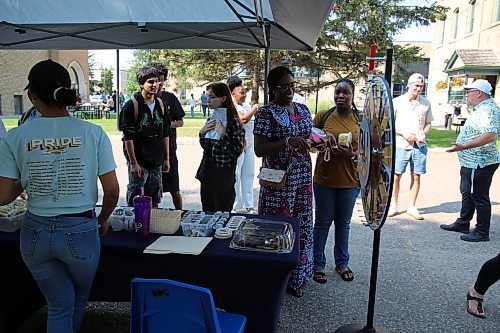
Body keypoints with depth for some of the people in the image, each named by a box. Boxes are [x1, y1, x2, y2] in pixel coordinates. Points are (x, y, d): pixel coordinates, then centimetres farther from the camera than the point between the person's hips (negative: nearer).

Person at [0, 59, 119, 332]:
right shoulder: (93, 133, -11)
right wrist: (103, 218, 10)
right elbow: (112, 190, -8)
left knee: (59, 304, 21)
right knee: (80, 298, 28)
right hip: (81, 231, -1)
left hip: (36, 232, 1)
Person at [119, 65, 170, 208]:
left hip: (157, 162, 5)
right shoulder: (131, 105, -10)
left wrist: (167, 158, 9)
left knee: (155, 201, 13)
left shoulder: (160, 105, 7)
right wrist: (133, 162, -15)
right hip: (139, 162, -5)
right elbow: (128, 137, -12)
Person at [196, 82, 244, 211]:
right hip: (207, 171, 7)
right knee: (207, 213, 15)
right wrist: (202, 133, 1)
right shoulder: (211, 119, 8)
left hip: (223, 173, -7)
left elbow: (237, 151, -17)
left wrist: (223, 135, -24)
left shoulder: (233, 120, -11)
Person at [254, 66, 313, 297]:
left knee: (302, 227, 13)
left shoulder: (303, 109, 10)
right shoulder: (266, 113, -9)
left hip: (303, 179, 6)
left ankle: (296, 278, 29)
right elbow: (259, 150, -15)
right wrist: (288, 141, -26)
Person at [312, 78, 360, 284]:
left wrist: (352, 154, -17)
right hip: (324, 180, -1)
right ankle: (318, 264, 23)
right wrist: (323, 139, -14)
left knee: (343, 223, 15)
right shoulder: (322, 117, -3)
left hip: (349, 181, 1)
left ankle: (342, 263, 32)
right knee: (323, 222, 8)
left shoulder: (361, 120, 0)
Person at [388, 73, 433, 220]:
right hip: (400, 145, -2)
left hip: (419, 145, 2)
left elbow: (428, 123, 15)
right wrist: (404, 134, -12)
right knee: (396, 176, 1)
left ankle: (412, 206, 18)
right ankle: (394, 205, 17)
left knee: (416, 176, 5)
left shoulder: (425, 103, 6)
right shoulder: (397, 102, -1)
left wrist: (424, 133, -6)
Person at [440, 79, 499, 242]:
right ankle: (463, 224, 33)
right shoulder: (481, 108, 14)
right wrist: (463, 147, 28)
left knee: (479, 197, -1)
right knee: (467, 193, 20)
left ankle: (482, 232, 10)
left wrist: (464, 146, -37)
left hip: (480, 163, -11)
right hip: (471, 162, 11)